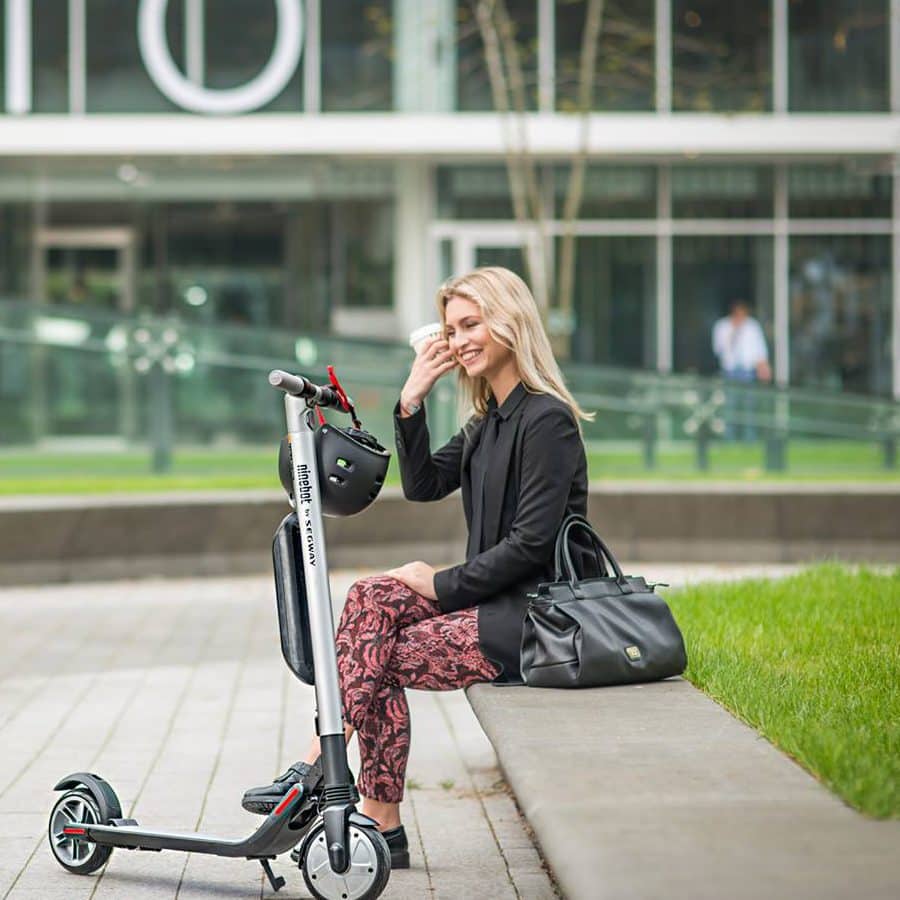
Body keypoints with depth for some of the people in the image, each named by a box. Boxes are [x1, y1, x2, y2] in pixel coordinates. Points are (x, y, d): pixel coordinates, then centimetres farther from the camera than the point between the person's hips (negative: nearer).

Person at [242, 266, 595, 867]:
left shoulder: (545, 420, -14)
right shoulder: (489, 420, 16)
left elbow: (532, 542, -19)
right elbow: (423, 485, 12)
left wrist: (443, 584, -12)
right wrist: (413, 400, 1)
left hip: (536, 614, -9)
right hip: (500, 599, 9)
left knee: (380, 657, -14)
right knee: (372, 599, -10)